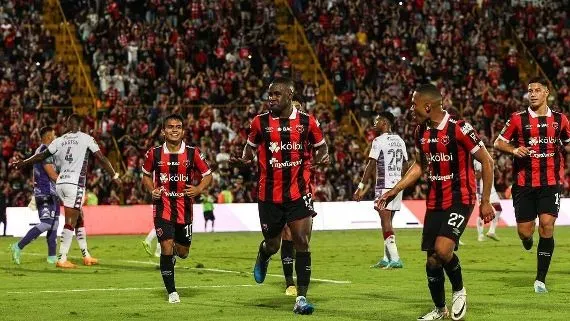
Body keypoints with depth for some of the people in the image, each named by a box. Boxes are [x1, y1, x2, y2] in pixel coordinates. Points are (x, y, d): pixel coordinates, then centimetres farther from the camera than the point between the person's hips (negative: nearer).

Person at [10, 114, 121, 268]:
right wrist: (114, 176, 10)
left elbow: (42, 156, 15)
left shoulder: (59, 141, 9)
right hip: (75, 184, -6)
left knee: (79, 219, 17)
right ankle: (62, 259, -10)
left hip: (60, 184, 6)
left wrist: (22, 163, 28)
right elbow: (101, 158, -1)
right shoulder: (86, 138, -2)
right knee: (70, 222, -5)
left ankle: (86, 256, 23)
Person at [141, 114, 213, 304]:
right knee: (166, 248, -10)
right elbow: (146, 175, 14)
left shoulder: (192, 153, -3)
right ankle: (171, 292, 2)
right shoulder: (154, 154, -2)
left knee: (183, 252, 9)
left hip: (185, 208, 1)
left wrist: (199, 189, -14)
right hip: (163, 208, -1)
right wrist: (152, 190, -5)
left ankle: (174, 252, 48)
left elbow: (208, 175, 5)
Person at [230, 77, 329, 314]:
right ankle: (263, 256, 51)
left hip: (299, 193, -1)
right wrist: (243, 161, -9)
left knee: (302, 242, -10)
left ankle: (301, 298, -6)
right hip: (269, 195, 1)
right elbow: (251, 147, 13)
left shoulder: (306, 121, -2)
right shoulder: (260, 122, -1)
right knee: (272, 245, 11)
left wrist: (322, 158, -11)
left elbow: (321, 146, 12)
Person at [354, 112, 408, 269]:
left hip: (384, 186, -8)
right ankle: (386, 259, 15)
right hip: (398, 185, 8)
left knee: (386, 222, -9)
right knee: (386, 222, 14)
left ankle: (395, 259, -17)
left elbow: (371, 165, -12)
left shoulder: (379, 141, -9)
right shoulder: (400, 141, 13)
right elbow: (404, 166, 16)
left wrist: (361, 187, -9)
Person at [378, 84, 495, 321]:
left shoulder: (459, 129, -17)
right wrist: (395, 191, 14)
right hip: (435, 202, 7)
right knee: (432, 260, 5)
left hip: (460, 200, -7)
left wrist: (485, 201, -9)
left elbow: (487, 162, -10)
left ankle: (459, 290, 4)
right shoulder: (421, 131, 4)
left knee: (443, 248, -24)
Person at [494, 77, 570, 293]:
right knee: (524, 231, -1)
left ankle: (540, 279, -4)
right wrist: (514, 150, -13)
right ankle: (528, 240, 40)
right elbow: (498, 143, 6)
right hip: (524, 184, 0)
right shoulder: (518, 119, 1)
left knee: (547, 225, -13)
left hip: (551, 183, 0)